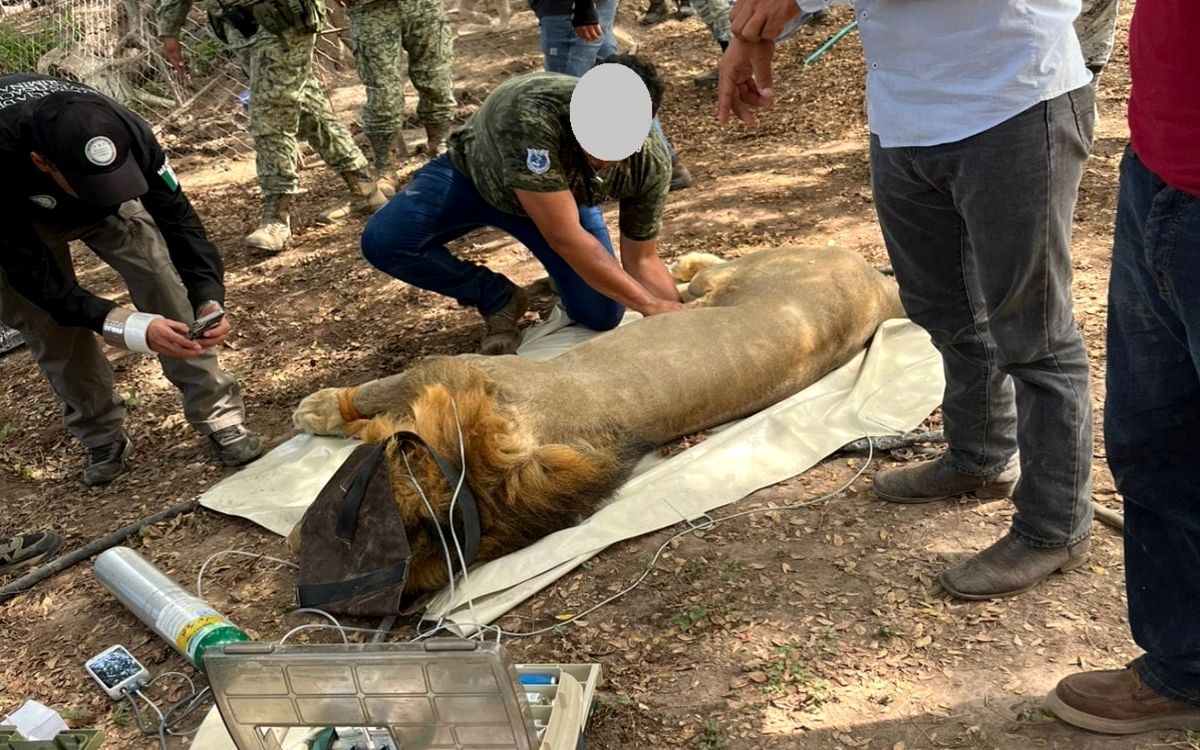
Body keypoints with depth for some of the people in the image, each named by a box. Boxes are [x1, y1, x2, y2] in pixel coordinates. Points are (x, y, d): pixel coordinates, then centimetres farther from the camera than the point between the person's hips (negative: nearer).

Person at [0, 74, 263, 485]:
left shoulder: (125, 133, -38)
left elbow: (177, 217, -25)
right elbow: (37, 278, -37)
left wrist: (209, 299, -39)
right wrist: (133, 327, -46)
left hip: (106, 199, 1)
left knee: (159, 275, -17)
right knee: (44, 317, -11)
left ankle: (218, 413, -9)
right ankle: (102, 438, 8)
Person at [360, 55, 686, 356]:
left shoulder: (652, 163, -29)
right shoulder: (532, 114, -44)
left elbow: (642, 259, -16)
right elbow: (565, 238, -43)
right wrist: (650, 305, -41)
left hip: (563, 196, 2)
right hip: (474, 175, -2)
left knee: (602, 316, -14)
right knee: (383, 242, -26)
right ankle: (499, 299, -2)